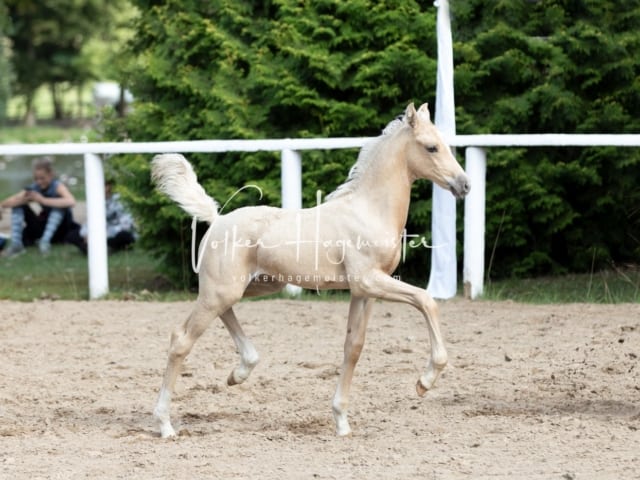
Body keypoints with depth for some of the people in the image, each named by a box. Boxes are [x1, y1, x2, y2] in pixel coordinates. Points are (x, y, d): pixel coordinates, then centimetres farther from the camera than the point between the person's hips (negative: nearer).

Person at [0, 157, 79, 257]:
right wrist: (24, 199, -31)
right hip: (43, 227, 5)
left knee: (58, 205, -30)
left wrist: (43, 200, -40)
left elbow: (71, 202, -43)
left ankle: (45, 241, -30)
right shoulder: (33, 189, -6)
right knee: (18, 205, -7)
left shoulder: (57, 186, -19)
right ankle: (16, 244, -16)